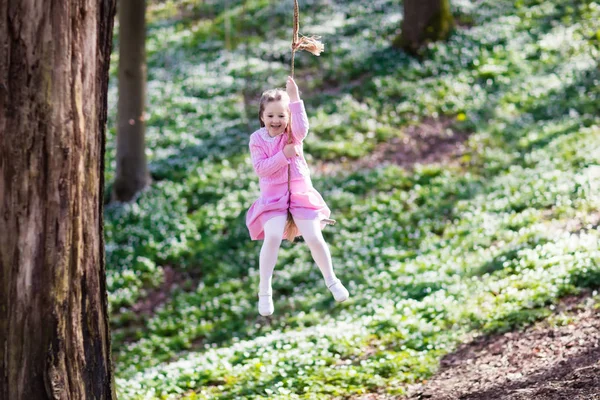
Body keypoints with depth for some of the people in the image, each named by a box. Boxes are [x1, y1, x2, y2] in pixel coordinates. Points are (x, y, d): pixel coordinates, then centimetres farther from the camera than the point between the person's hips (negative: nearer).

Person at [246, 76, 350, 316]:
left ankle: (331, 280, 20)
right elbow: (261, 169, -12)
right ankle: (265, 291, -10)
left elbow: (302, 128, -29)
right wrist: (283, 155, -21)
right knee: (272, 237, -21)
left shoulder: (293, 133, -4)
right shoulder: (257, 139, -4)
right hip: (273, 197, -1)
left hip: (300, 193, 1)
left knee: (314, 238, -5)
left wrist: (295, 99, -34)